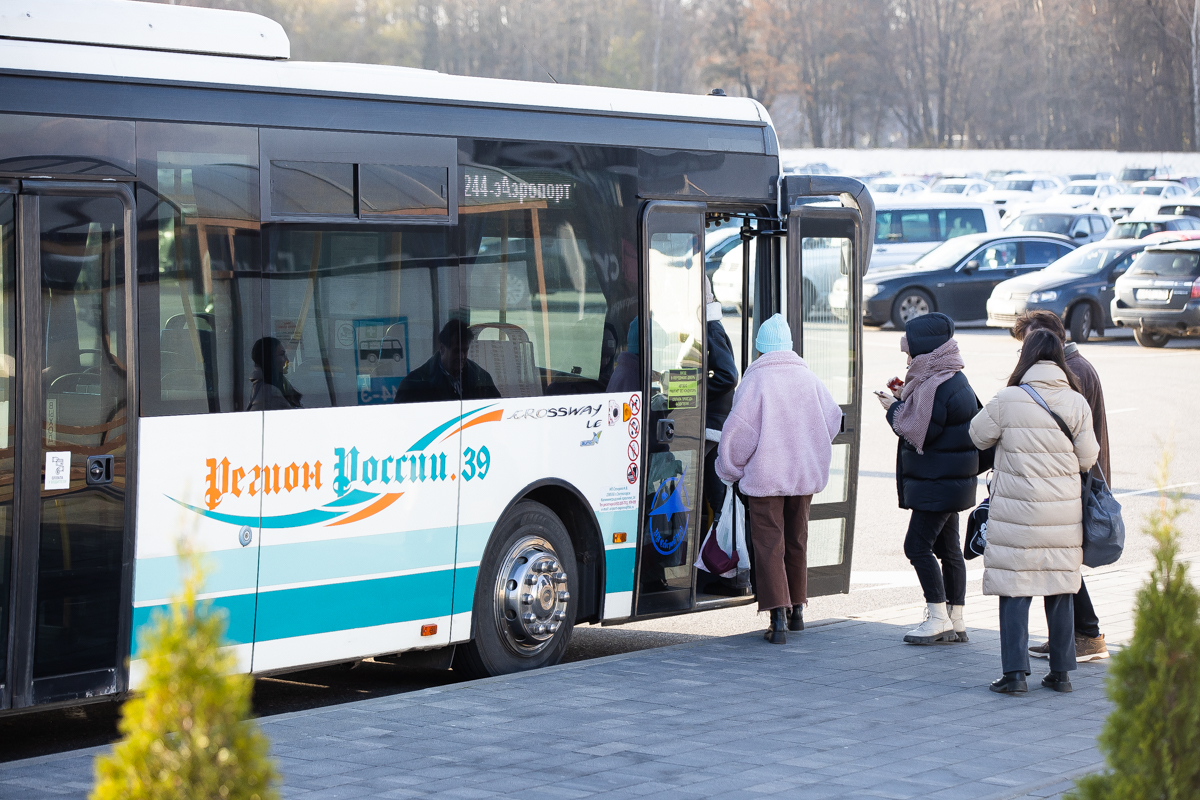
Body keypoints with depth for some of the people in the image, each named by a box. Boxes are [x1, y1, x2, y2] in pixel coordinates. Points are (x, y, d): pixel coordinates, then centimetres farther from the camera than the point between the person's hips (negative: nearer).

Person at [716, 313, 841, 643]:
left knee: (769, 544, -3)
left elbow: (739, 430, -14)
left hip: (765, 476, -5)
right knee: (796, 541, 19)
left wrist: (730, 468, 2)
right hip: (805, 475, 5)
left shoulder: (755, 380, -13)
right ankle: (797, 610, 29)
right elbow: (833, 420, 12)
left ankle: (778, 618, -13)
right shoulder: (809, 378, 2)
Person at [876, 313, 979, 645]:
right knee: (948, 548, 12)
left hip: (938, 483, -11)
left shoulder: (939, 387, -20)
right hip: (952, 481, 11)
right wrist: (905, 399, 11)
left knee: (917, 545, -7)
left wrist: (894, 408, -5)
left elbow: (919, 431, -19)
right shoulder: (955, 379, 13)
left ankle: (939, 618, -5)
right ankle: (956, 622, 15)